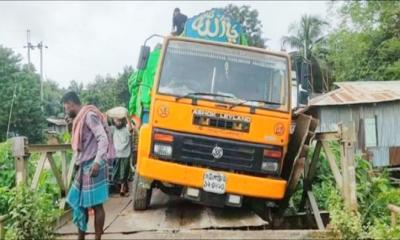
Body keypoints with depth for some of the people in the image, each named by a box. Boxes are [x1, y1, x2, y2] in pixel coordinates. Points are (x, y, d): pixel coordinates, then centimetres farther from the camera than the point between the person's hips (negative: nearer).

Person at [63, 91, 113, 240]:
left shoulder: (89, 115, -11)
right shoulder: (79, 119, 17)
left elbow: (103, 138, -19)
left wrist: (97, 161, -27)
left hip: (92, 165, -9)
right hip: (83, 167, 9)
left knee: (95, 204, -2)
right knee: (78, 203, 12)